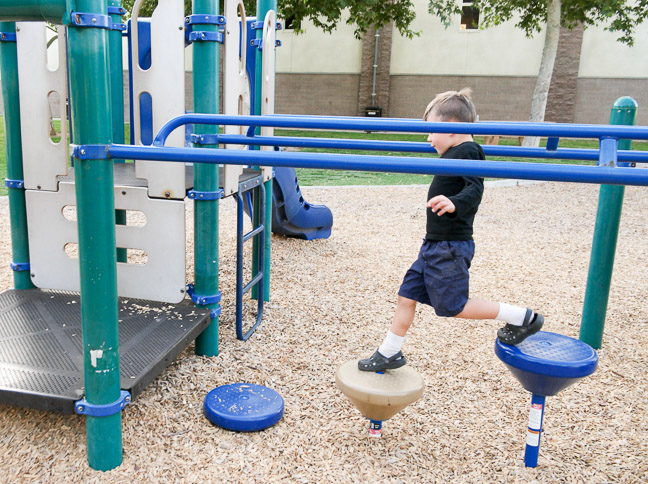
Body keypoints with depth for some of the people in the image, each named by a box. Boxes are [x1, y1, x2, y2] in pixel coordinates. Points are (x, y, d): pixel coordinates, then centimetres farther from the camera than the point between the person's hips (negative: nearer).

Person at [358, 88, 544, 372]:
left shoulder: (467, 152, -16)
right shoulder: (455, 153, 13)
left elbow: (475, 190, -32)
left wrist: (454, 203, -49)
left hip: (450, 247, -10)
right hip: (434, 245, 10)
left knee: (452, 306, -3)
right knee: (407, 295, 12)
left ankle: (521, 318, 10)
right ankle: (389, 353, 25)